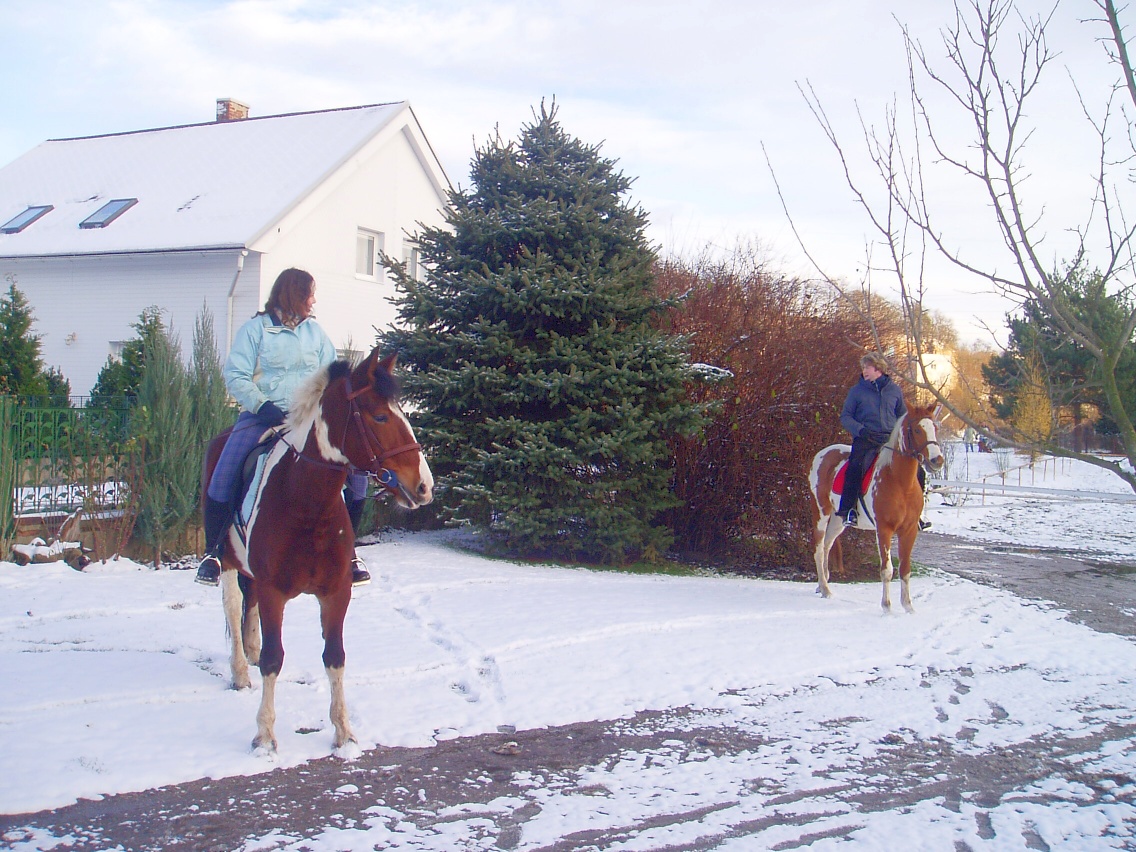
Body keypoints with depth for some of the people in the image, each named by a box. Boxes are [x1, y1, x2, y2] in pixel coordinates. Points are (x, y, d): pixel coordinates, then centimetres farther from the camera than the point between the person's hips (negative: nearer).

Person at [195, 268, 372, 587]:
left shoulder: (315, 332, 14)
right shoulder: (256, 329, 2)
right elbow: (235, 376, -5)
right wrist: (263, 407, -18)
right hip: (263, 417, -3)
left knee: (355, 468, -12)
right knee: (224, 475, -23)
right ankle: (212, 552, -5)